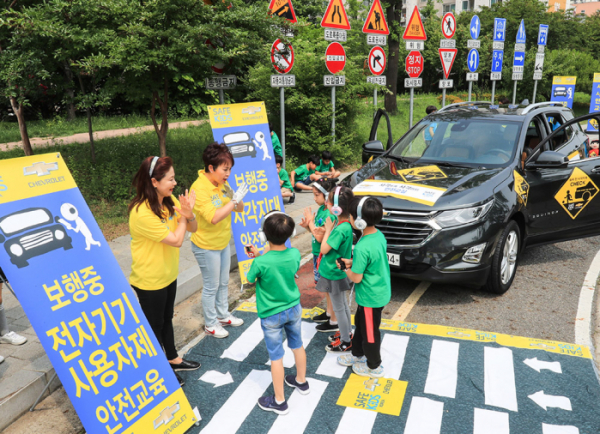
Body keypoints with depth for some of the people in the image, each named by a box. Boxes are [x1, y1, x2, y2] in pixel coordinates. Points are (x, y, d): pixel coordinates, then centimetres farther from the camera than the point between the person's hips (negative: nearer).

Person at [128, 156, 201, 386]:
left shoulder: (170, 201, -5)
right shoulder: (142, 213, -30)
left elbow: (192, 228, -2)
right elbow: (176, 240, -27)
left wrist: (188, 214, -22)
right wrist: (183, 216, -15)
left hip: (169, 274, 8)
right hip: (150, 280, -8)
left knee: (167, 318, 24)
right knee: (155, 325, 12)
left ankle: (173, 359, 43)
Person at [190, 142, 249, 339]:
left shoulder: (222, 184, -3)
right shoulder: (199, 188, -25)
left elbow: (239, 209, 1)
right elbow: (213, 218, -33)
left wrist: (238, 198, -20)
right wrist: (235, 199, -31)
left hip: (223, 243, 7)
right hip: (206, 246, -7)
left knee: (223, 283, 22)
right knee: (211, 287, 8)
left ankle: (223, 315, 41)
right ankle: (211, 324, 27)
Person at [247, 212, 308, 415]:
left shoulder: (261, 263, -30)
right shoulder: (295, 254, -16)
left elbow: (250, 279, -9)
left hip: (271, 315, -4)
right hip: (294, 309, 5)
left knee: (276, 356, 9)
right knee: (297, 345, 24)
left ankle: (279, 402, 22)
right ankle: (301, 381, 46)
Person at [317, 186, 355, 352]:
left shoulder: (341, 229, -30)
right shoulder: (344, 223, -2)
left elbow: (324, 249, -24)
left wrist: (328, 230, -14)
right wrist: (329, 230, -7)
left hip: (334, 274, -9)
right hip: (338, 271, 9)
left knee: (339, 308, 7)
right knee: (343, 304, 22)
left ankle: (345, 342, 21)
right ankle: (347, 333, 39)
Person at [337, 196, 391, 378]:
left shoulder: (362, 247, -32)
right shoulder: (378, 235, -5)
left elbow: (356, 278, -24)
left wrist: (346, 269, -5)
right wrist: (352, 262, 4)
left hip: (371, 297, -9)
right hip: (381, 291, 9)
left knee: (369, 332, 13)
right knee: (360, 324, 28)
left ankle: (374, 367, 35)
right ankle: (357, 354, 48)